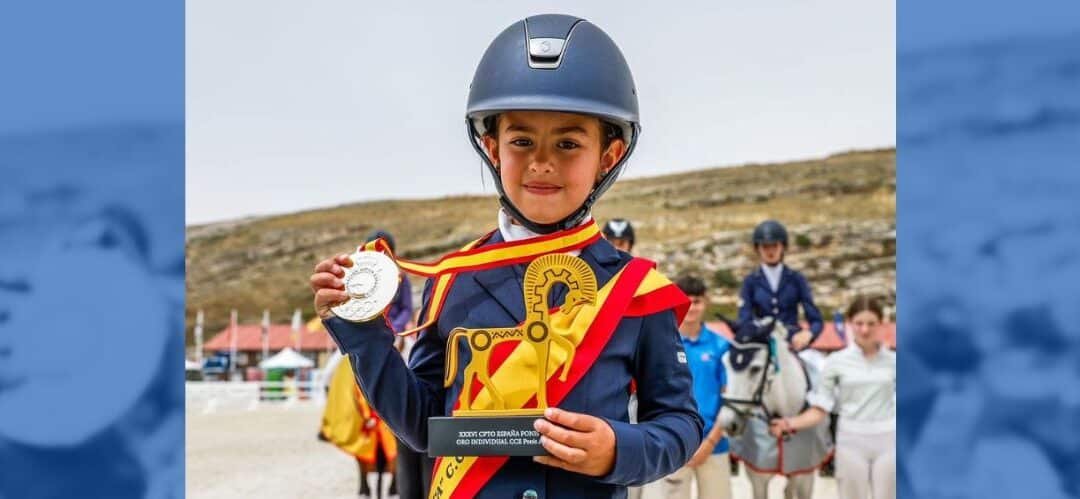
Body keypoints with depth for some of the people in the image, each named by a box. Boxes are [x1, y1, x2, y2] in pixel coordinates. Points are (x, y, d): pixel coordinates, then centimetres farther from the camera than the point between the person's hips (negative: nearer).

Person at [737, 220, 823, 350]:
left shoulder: (796, 279, 10)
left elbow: (816, 320, 6)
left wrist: (807, 334, -17)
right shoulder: (751, 282, 10)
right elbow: (744, 322, 3)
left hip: (794, 344, 1)